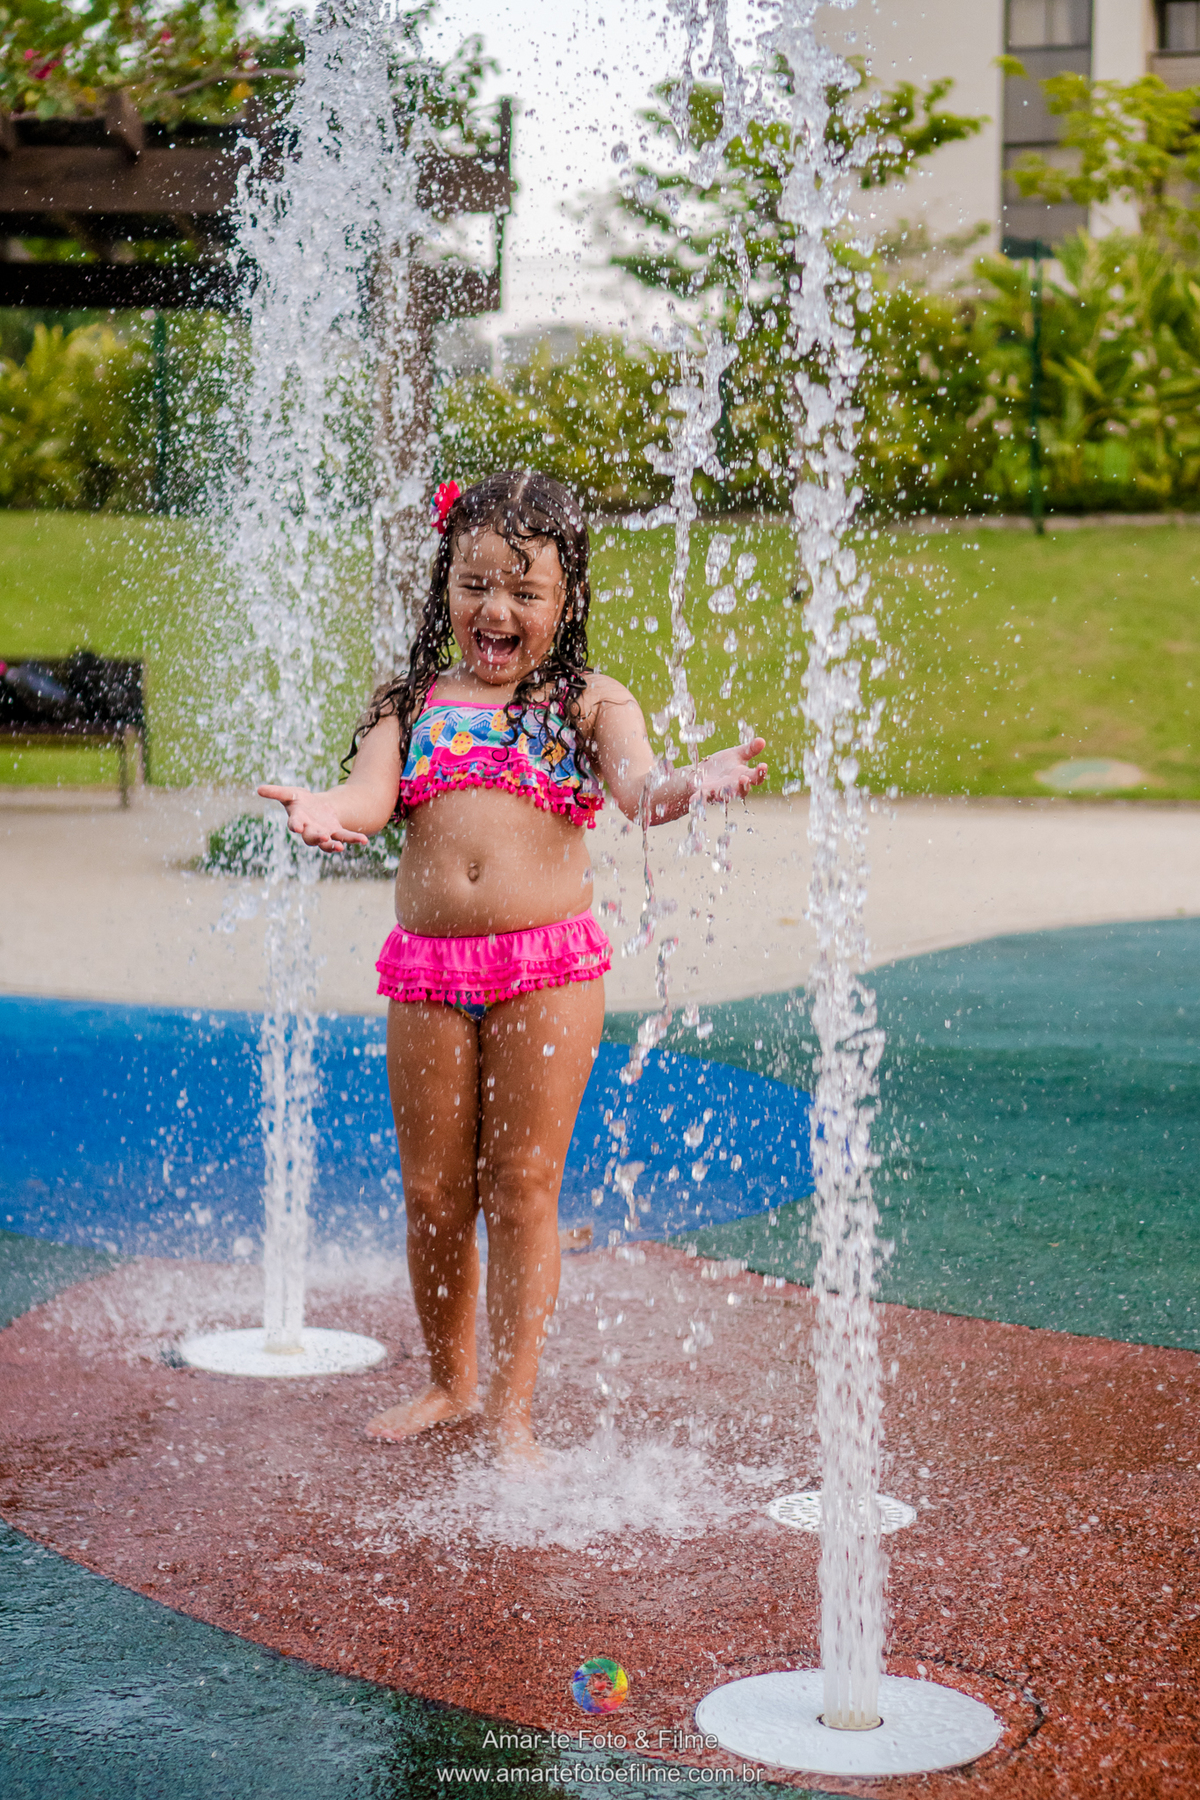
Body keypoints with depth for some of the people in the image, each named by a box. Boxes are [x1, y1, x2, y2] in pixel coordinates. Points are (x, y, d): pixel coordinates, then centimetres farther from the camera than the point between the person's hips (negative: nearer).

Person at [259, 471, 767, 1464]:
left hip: (549, 968, -2)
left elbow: (639, 785, -13)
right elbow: (371, 795, -5)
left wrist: (695, 781, -36)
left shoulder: (588, 702, 4)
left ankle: (512, 1409, 11)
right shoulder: (413, 703, 10)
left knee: (522, 1185, 1)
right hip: (427, 970, 3)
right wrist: (325, 811, -29)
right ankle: (450, 1381, 31)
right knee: (433, 1192, 10)